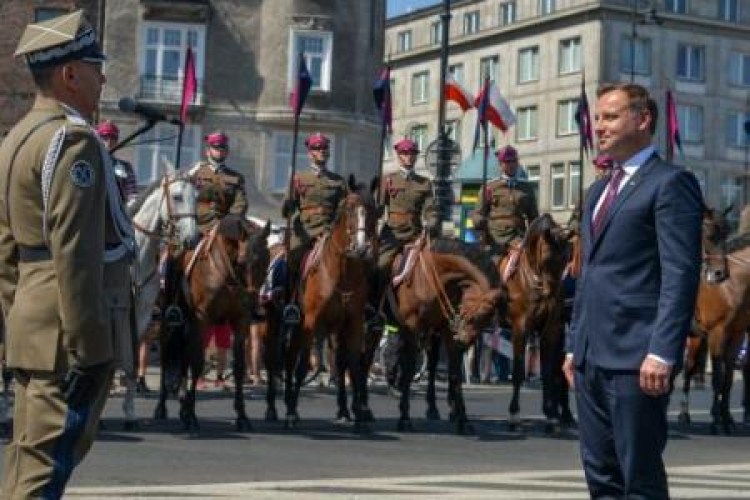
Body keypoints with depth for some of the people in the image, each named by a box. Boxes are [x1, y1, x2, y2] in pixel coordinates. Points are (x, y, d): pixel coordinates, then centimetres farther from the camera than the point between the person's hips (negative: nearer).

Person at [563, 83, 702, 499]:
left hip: (635, 356, -8)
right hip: (591, 356, 8)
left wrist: (663, 352, -21)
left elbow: (681, 275, -14)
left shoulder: (670, 183, -6)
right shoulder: (598, 190, 21)